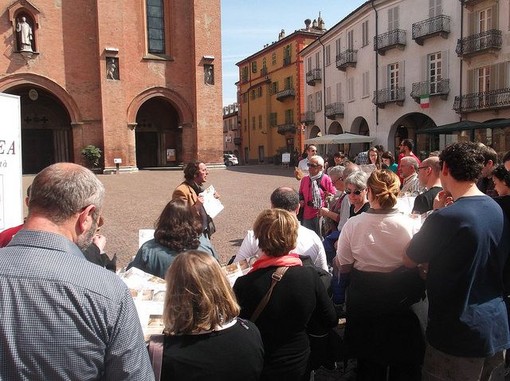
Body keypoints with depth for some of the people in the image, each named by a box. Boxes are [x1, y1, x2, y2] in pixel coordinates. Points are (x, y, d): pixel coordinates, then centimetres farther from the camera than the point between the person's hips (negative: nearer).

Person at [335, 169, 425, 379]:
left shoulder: (352, 224, -18)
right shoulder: (410, 225, -19)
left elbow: (343, 267, -12)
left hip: (363, 298, 1)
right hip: (401, 299, 0)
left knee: (368, 363, 23)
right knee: (403, 362, 23)